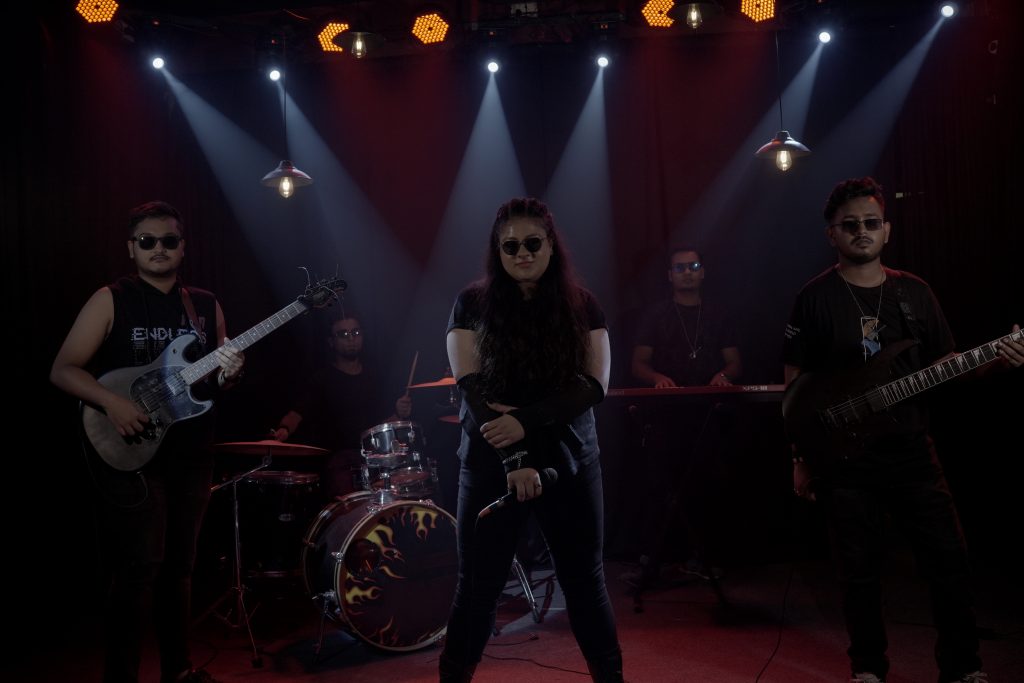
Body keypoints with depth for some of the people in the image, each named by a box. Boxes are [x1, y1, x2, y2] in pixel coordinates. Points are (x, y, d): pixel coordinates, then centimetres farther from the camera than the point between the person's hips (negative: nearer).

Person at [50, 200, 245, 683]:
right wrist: (112, 402, -22)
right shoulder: (111, 300, -4)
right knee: (140, 566, -7)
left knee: (180, 564, 13)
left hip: (192, 455, 5)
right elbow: (62, 370, -7)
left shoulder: (205, 306, 9)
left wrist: (228, 373, -9)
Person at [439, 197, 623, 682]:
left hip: (569, 462, 1)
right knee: (478, 585, 5)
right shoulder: (473, 303, 0)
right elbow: (471, 387, -8)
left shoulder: (581, 305, 4)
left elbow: (594, 384, -6)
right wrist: (513, 459, -19)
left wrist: (525, 420, -20)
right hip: (490, 464, -1)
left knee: (584, 581, 9)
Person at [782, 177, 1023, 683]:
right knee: (860, 569, 4)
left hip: (911, 451, 3)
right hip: (843, 458, -3)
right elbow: (795, 386, 0)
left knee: (949, 556, 3)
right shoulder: (815, 298, -2)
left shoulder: (915, 293, 8)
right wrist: (801, 459, -2)